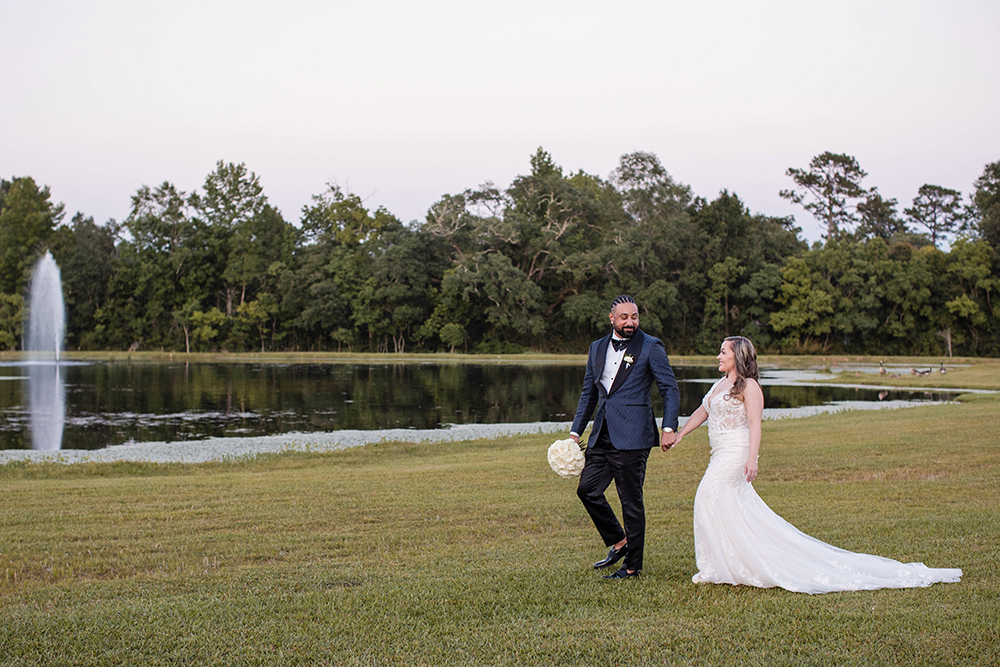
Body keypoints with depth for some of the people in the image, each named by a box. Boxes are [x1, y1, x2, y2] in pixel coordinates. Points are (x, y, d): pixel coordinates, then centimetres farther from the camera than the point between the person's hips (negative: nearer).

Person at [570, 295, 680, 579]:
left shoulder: (651, 347, -2)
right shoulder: (597, 348, 14)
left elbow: (670, 389, -3)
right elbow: (589, 393, 20)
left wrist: (668, 428, -13)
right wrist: (576, 431, 16)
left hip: (632, 437, -6)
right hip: (602, 436, 6)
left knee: (631, 500, -1)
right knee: (587, 489, 6)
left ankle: (633, 565, 11)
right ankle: (619, 542, 26)